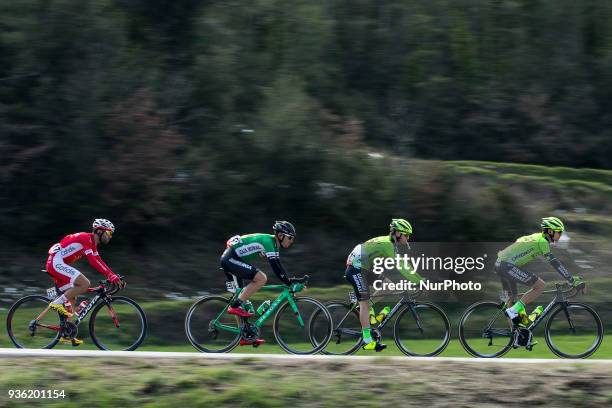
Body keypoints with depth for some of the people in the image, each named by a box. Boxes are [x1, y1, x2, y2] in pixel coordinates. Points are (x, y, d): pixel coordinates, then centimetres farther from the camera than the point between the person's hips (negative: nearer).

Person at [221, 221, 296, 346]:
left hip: (229, 260, 11)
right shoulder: (267, 241, -16)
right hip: (230, 259, -11)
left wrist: (290, 280, 12)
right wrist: (288, 283, -21)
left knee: (243, 296, 11)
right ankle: (235, 306, -17)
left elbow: (278, 266, 19)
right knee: (261, 278, -21)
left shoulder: (273, 245, 14)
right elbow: (275, 266, -22)